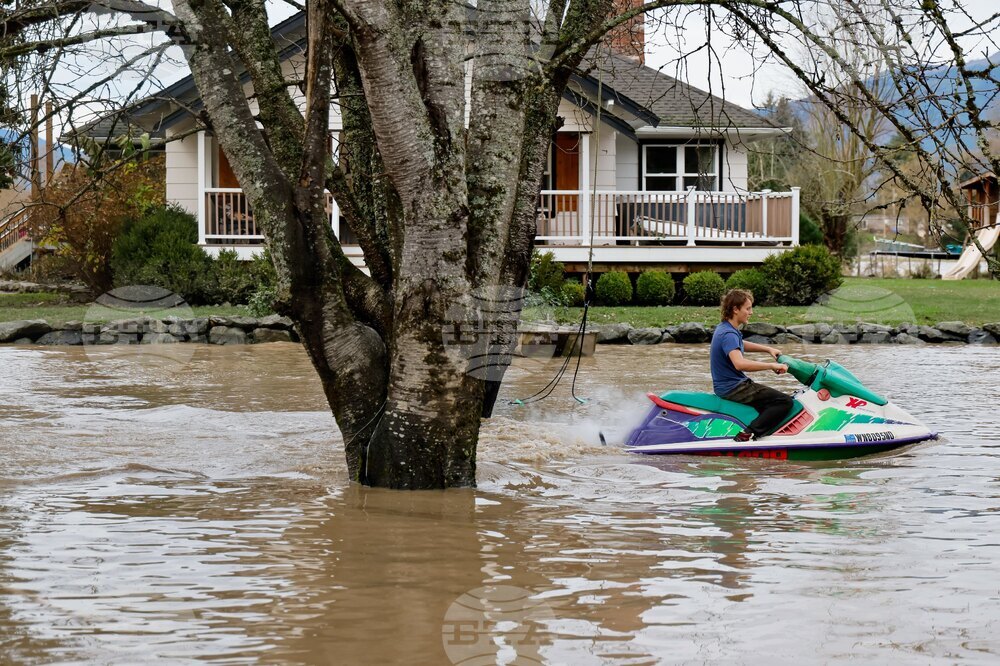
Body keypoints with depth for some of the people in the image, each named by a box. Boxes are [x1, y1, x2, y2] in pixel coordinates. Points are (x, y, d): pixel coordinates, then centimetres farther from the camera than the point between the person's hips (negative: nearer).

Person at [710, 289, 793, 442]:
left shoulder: (723, 328, 9)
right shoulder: (729, 334, -23)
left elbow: (740, 345, 31)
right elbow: (740, 363, -40)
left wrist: (768, 349, 22)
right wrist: (772, 366, -33)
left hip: (725, 386, 10)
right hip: (734, 388, -10)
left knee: (774, 396, 28)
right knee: (785, 401, -17)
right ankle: (748, 435, -23)